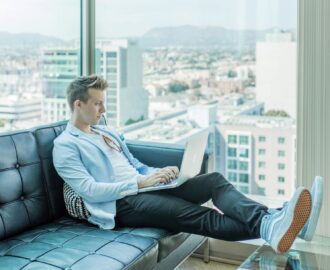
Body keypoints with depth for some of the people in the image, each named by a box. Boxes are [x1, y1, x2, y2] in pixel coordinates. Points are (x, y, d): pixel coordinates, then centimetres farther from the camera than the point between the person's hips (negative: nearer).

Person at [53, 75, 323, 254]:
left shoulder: (107, 132, 23)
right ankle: (264, 229, -49)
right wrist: (139, 183, -17)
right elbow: (90, 190, -14)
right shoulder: (65, 146, -2)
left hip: (142, 188, 7)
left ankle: (268, 219, -41)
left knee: (214, 180, -16)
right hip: (120, 204, -7)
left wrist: (159, 172, 2)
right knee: (194, 214, -31)